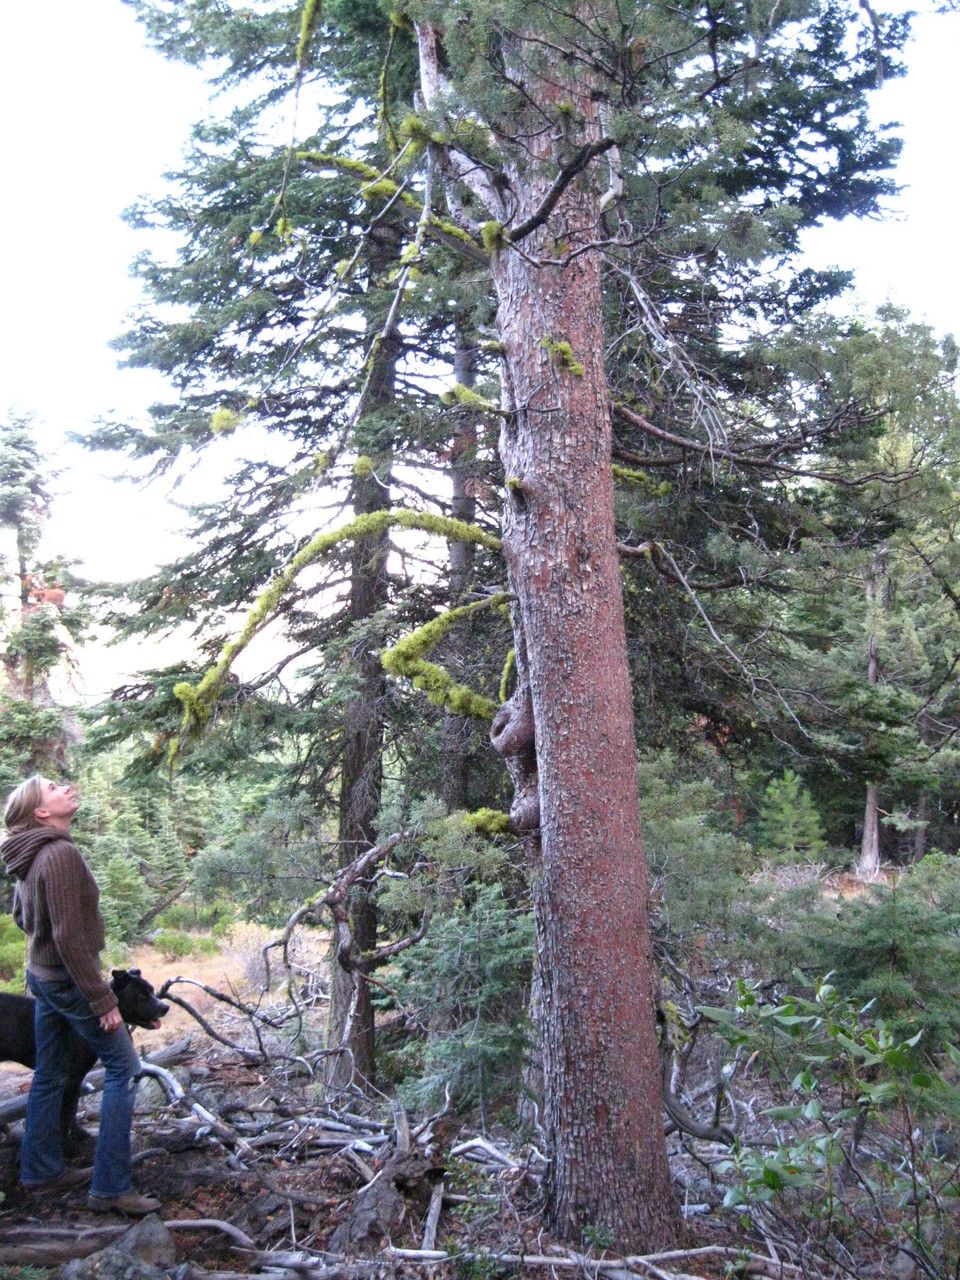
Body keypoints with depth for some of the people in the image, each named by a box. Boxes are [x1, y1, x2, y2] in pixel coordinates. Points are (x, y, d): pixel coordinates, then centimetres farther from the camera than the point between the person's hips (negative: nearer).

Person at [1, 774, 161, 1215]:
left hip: (41, 976, 9)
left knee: (49, 1075, 19)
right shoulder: (61, 853, -24)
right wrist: (102, 999, -21)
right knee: (124, 1066, -2)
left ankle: (41, 1169, 32)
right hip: (70, 980, -9)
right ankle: (111, 1186, 0)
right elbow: (69, 935, -26)